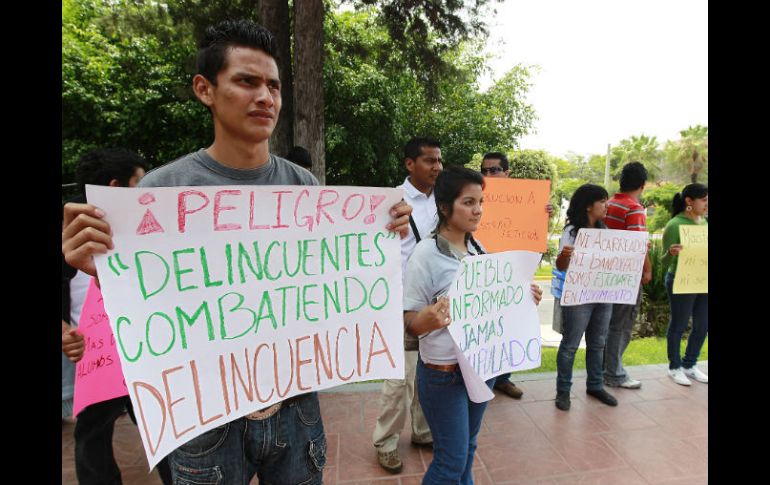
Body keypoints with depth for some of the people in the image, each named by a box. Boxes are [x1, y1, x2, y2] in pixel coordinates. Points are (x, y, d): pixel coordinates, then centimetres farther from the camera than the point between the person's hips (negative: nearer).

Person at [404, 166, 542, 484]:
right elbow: (408, 323, -17)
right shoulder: (425, 254, -19)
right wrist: (427, 319, -38)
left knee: (468, 447, 21)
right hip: (444, 371, -6)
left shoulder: (478, 249, 2)